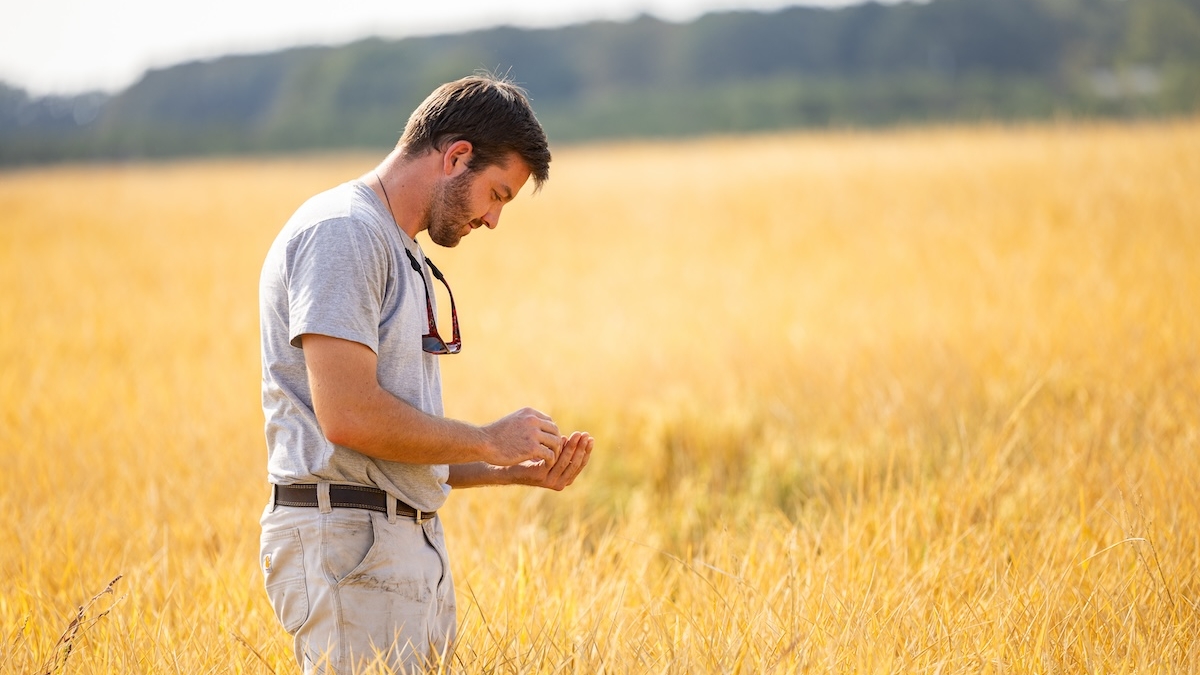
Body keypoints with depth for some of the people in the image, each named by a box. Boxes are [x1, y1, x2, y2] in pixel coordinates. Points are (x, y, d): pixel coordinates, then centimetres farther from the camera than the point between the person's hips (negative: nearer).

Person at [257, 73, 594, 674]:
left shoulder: (405, 257, 22)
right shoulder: (342, 231, -10)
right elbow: (349, 416, -21)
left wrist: (518, 471, 13)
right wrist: (487, 441, -9)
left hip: (412, 540, 10)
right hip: (347, 541, -10)